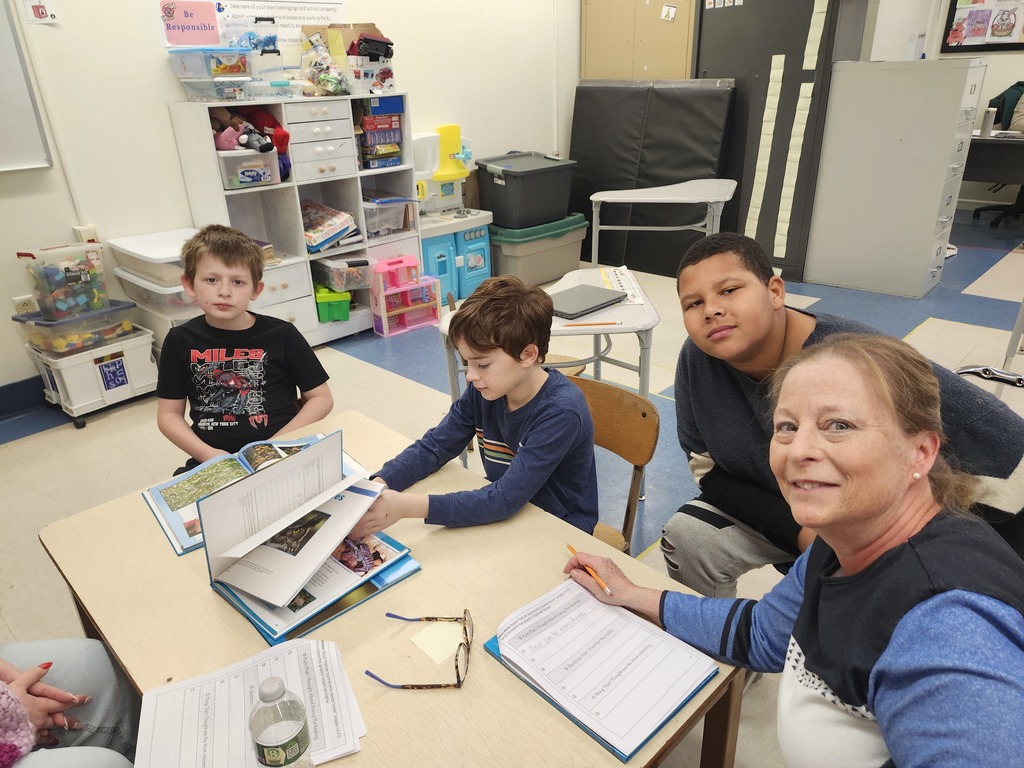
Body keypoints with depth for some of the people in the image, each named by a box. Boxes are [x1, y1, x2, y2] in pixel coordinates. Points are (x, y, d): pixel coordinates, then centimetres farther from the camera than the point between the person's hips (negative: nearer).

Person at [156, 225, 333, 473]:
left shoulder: (282, 336, -3)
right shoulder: (180, 341, 3)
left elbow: (321, 398, 2)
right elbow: (169, 414, 9)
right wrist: (207, 453, -8)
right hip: (212, 463, 2)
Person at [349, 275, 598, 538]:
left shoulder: (560, 412, -27)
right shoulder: (483, 390, -10)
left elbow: (506, 497, -30)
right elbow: (433, 446, -3)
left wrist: (408, 506, -36)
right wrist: (376, 486, -20)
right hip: (502, 514, 5)